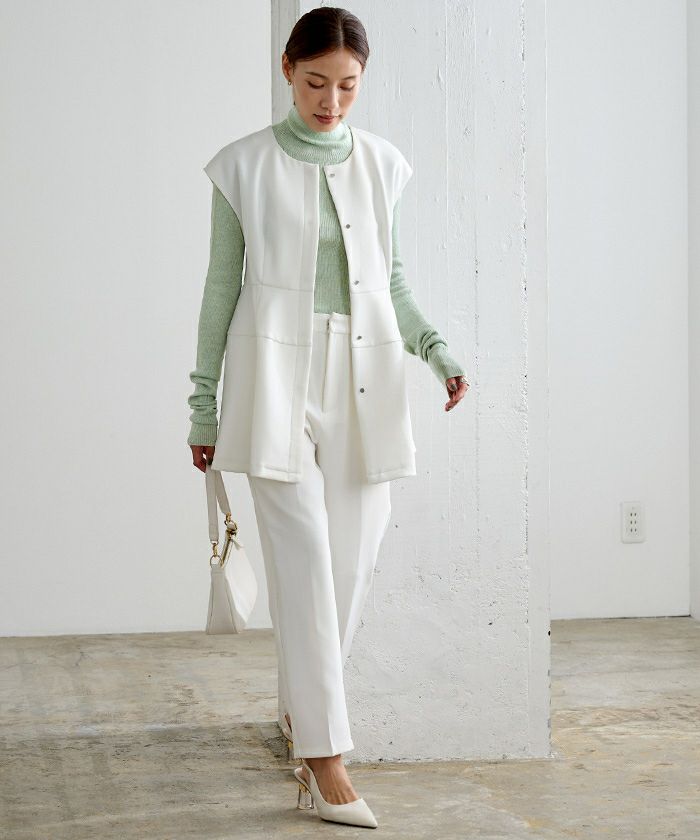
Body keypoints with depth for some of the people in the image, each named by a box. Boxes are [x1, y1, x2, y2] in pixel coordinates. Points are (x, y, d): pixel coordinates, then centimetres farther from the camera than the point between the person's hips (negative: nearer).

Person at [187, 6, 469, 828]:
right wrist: (204, 405, 7)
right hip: (277, 372, -3)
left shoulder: (382, 164, 10)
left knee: (352, 560, 2)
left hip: (362, 375, 3)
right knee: (304, 558, -9)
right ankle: (326, 756, -5)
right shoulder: (244, 166, 2)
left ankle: (300, 708, 24)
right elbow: (222, 285, 5)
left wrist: (436, 350, -1)